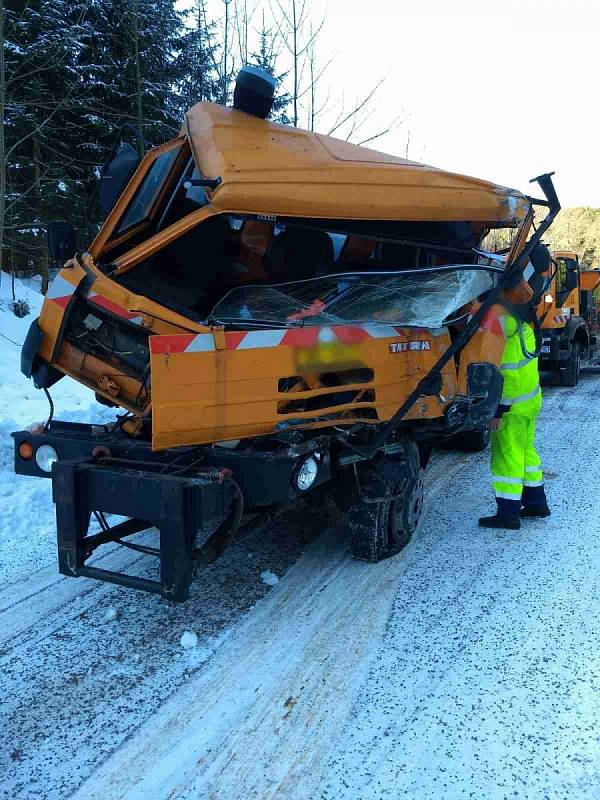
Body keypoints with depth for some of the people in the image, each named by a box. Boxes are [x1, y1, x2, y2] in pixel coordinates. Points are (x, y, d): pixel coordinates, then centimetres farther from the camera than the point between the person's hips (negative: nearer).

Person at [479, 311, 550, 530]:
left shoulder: (499, 326, -21)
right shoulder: (521, 323, 10)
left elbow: (508, 375, -24)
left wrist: (498, 411, -21)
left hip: (513, 405, -10)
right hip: (531, 398, 10)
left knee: (506, 456, -3)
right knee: (526, 450, 20)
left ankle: (508, 513, 3)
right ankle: (536, 502, 30)